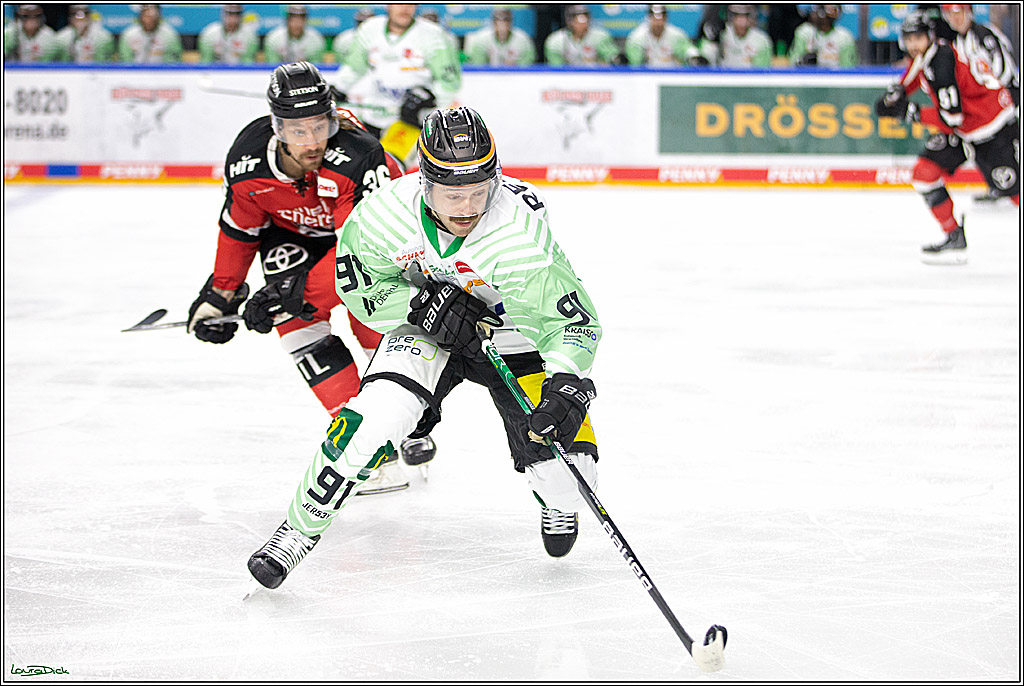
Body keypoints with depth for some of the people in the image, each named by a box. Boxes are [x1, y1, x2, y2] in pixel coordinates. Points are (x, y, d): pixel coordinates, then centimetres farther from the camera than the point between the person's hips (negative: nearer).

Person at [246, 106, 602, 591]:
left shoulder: (521, 231, -35)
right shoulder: (386, 214, -26)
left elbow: (573, 320, -29)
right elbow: (359, 283, -9)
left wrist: (567, 386, -45)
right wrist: (423, 303, -25)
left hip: (516, 338, -1)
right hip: (426, 331, 1)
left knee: (564, 469, -10)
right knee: (375, 415, -25)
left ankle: (559, 505, 31)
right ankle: (298, 530, -7)